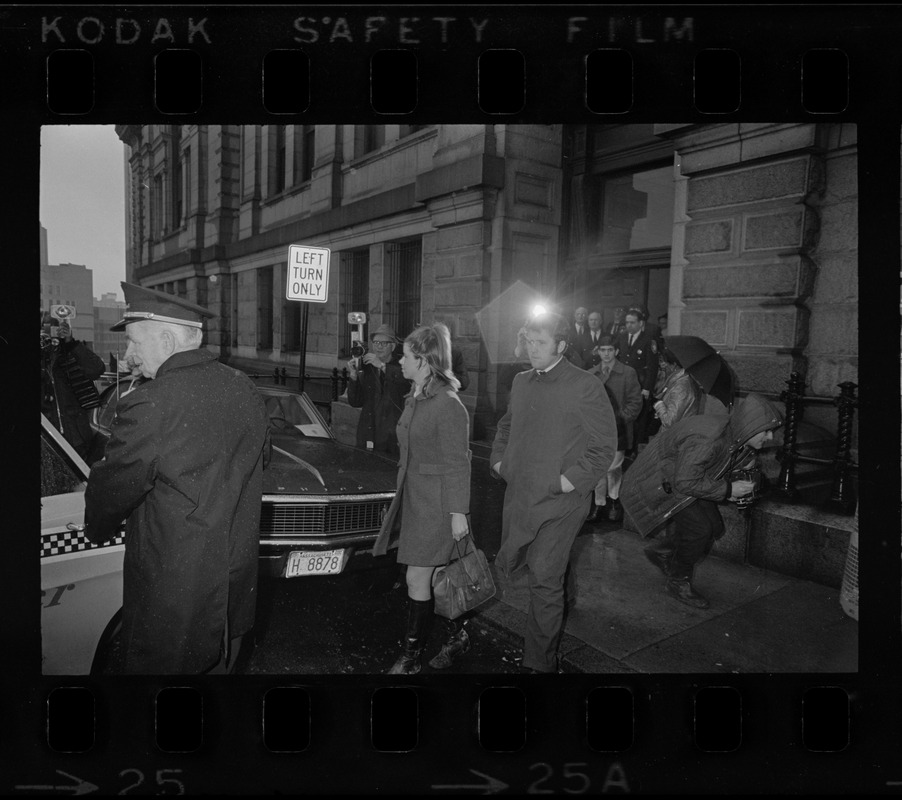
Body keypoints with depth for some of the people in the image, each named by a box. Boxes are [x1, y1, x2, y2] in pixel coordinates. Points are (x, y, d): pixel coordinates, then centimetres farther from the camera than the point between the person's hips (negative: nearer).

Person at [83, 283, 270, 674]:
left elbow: (111, 490, -13)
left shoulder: (149, 404, -24)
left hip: (173, 589, -6)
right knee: (218, 665, 24)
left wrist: (97, 530, 8)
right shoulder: (247, 391, -2)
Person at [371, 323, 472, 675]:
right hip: (413, 496, 8)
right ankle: (457, 635, 34)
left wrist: (458, 513, -16)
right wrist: (402, 493, 17)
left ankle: (410, 658, 14)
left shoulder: (448, 405, -18)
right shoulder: (415, 398, 8)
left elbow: (458, 464, -17)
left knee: (417, 580, 0)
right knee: (435, 577, 16)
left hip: (437, 502, -8)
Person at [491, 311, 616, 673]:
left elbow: (604, 447, -8)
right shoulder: (521, 381, 10)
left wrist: (570, 480, -14)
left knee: (544, 580, -4)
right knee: (509, 567, 15)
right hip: (518, 495, 7)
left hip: (559, 501, -6)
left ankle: (540, 661, 13)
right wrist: (499, 459, 12)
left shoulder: (586, 387, -11)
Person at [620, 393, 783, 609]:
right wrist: (728, 489, -27)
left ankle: (669, 561, 26)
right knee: (698, 527, -17)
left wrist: (747, 461, -9)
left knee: (714, 527, 5)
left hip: (686, 478, 9)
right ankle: (678, 583, 4)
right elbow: (685, 483, -33)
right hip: (661, 482, -9)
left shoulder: (736, 435, -8)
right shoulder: (707, 439, -38)